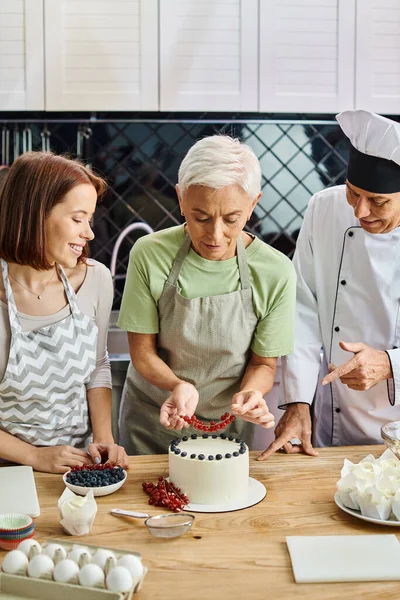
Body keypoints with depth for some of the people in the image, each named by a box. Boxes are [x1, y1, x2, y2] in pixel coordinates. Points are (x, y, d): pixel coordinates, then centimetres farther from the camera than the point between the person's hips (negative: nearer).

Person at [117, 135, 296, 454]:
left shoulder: (276, 272, -18)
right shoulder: (150, 255, -19)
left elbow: (264, 363, -7)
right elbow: (142, 352, -11)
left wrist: (250, 392, -28)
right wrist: (179, 386, -30)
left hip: (228, 426, 0)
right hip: (151, 419, 0)